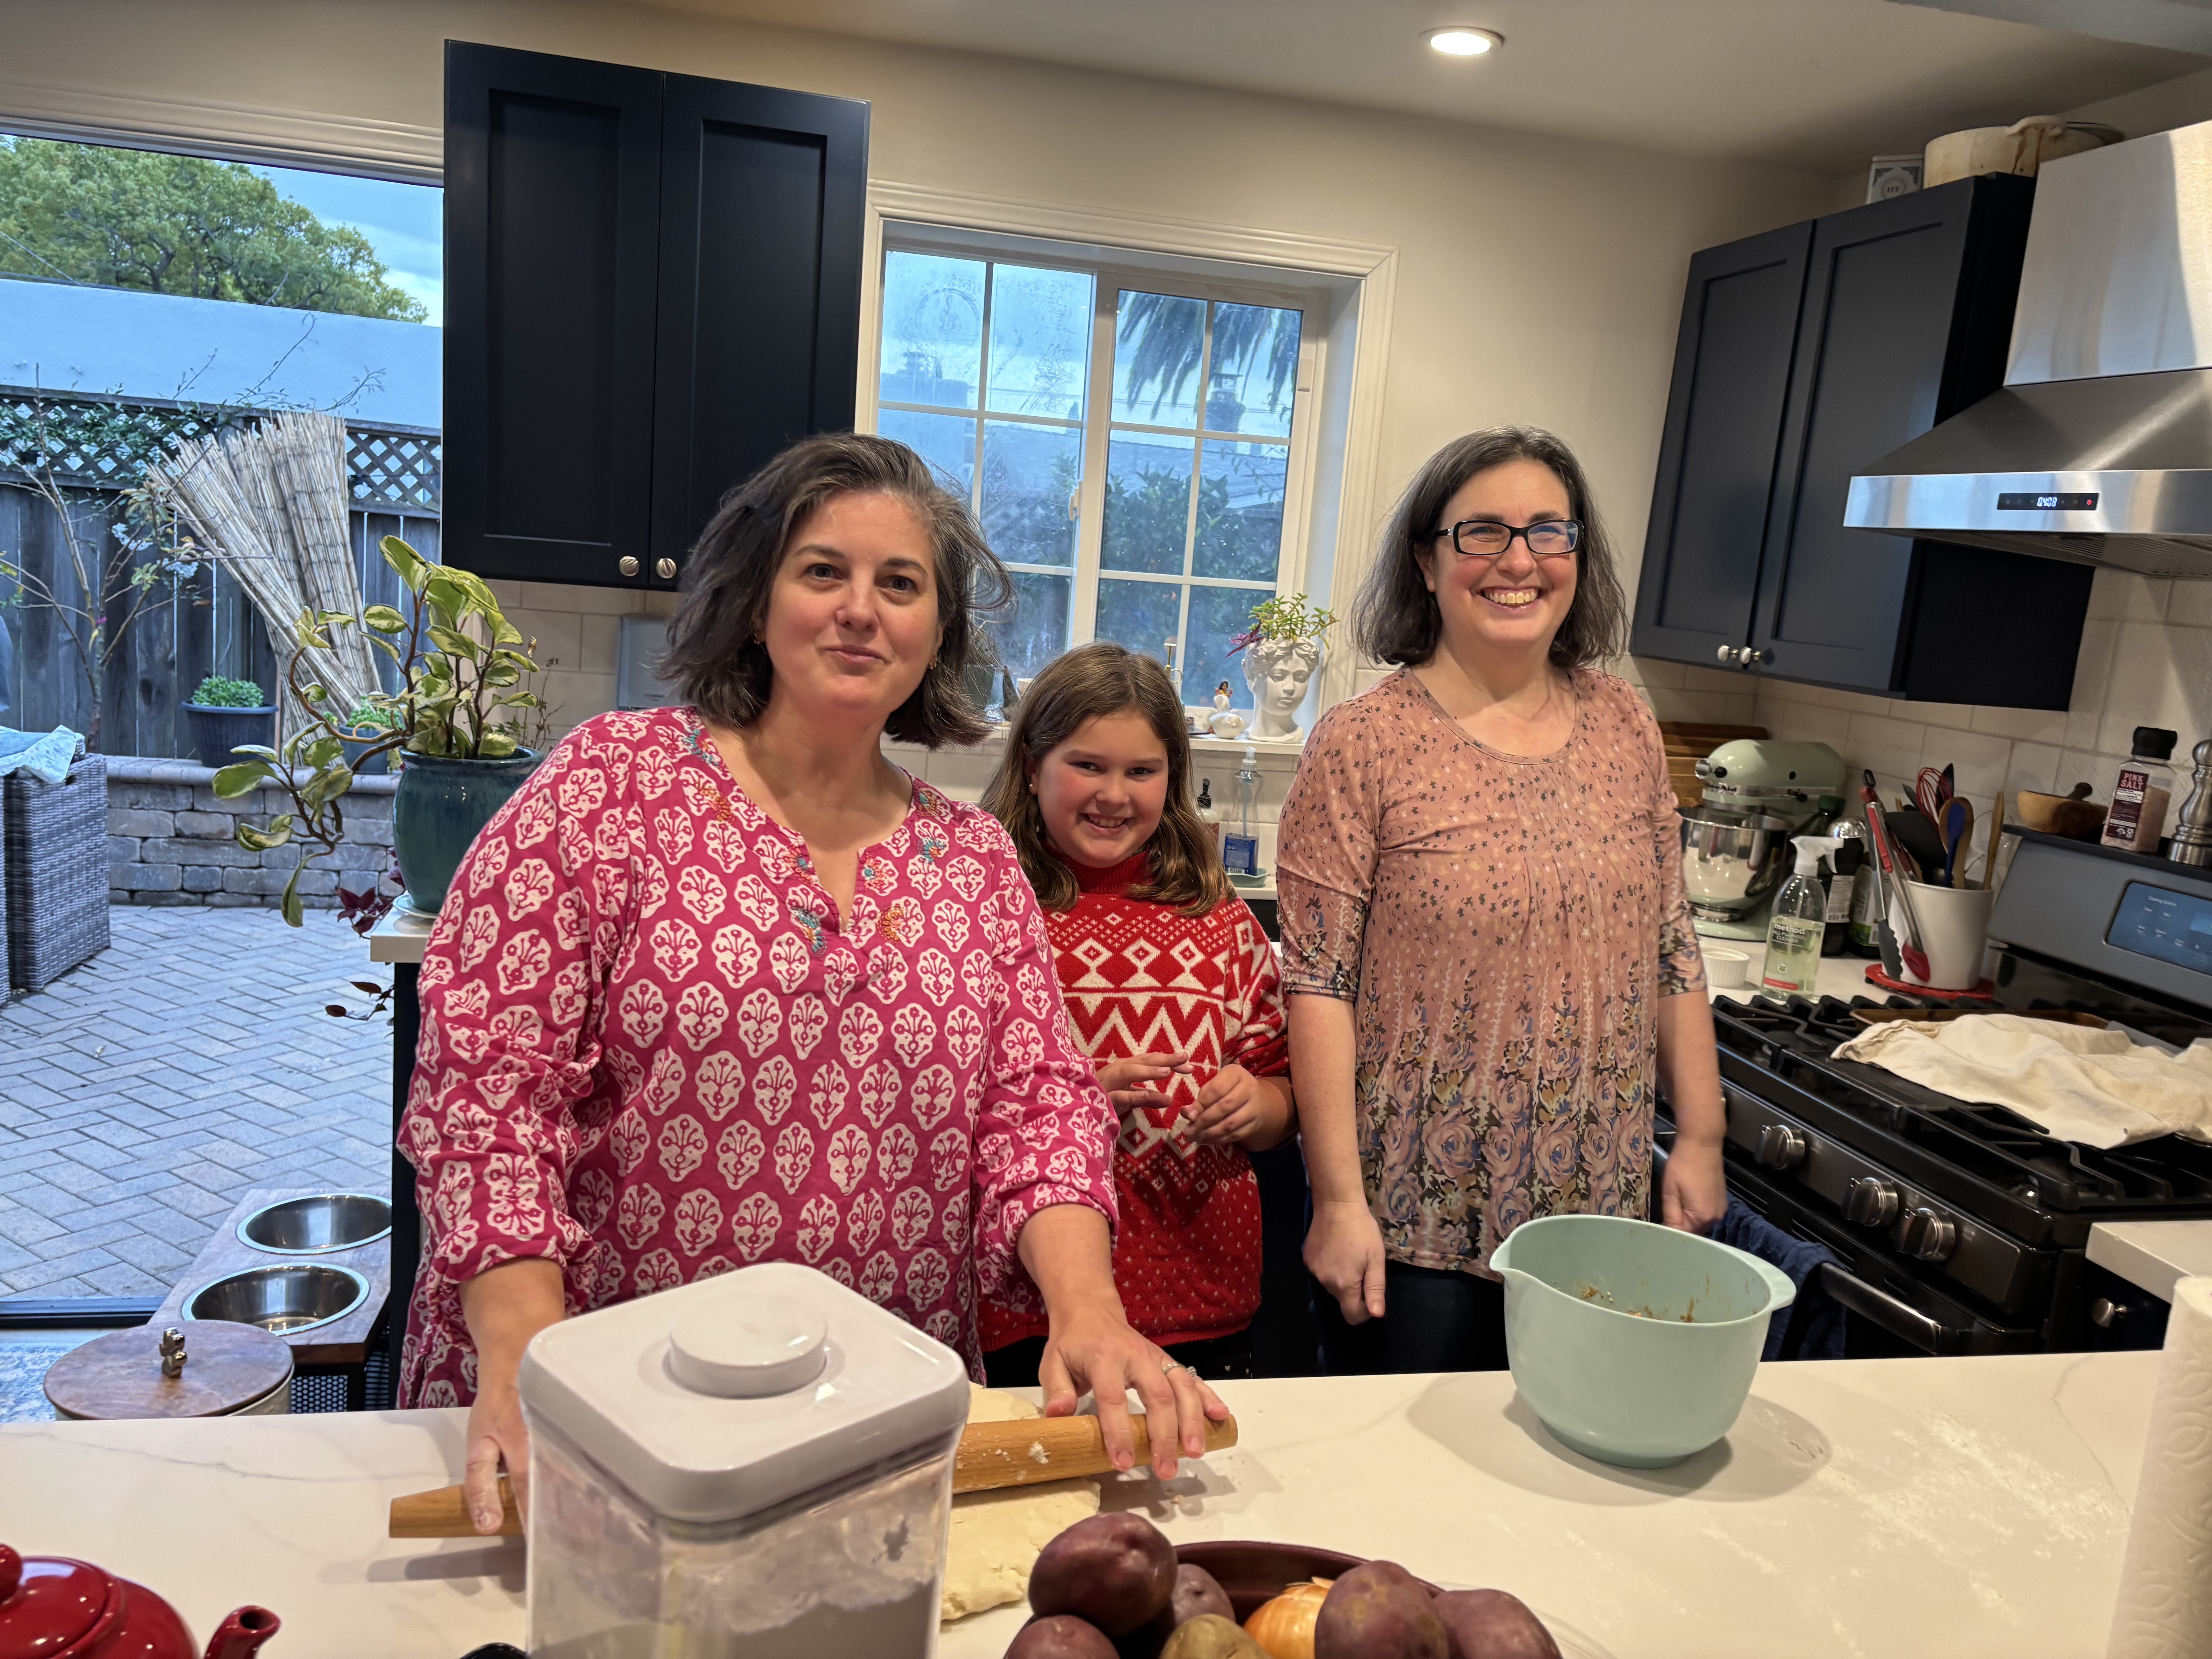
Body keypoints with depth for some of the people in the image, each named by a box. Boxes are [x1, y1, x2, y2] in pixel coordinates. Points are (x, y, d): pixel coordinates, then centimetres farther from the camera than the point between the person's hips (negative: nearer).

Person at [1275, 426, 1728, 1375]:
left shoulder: (1625, 726, 4)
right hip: (1416, 1218, -4)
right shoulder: (1363, 744, -10)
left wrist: (1701, 1136, 8)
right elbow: (1319, 984, -12)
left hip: (1598, 1201, 4)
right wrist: (1339, 1198, -13)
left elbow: (1672, 951, 10)